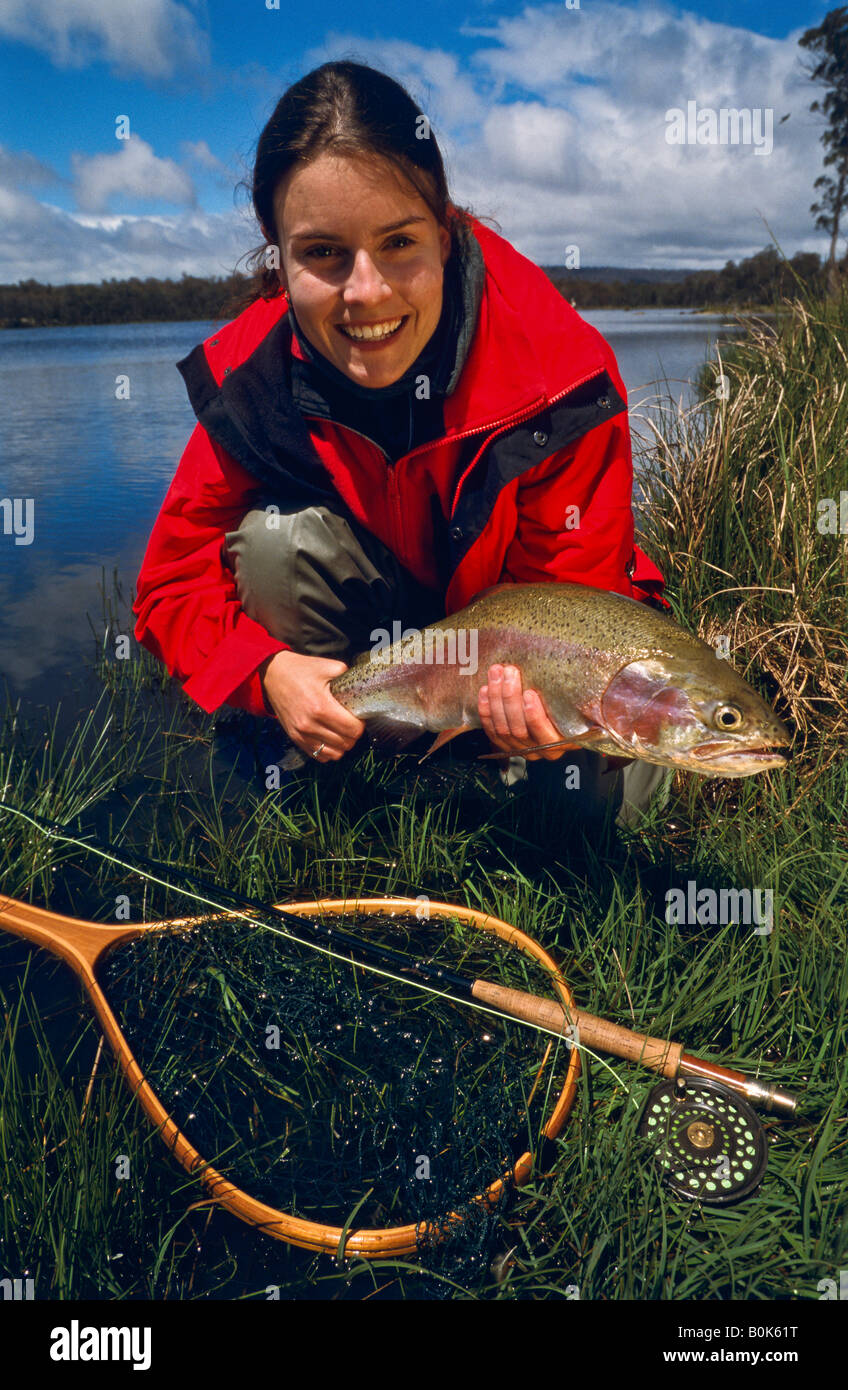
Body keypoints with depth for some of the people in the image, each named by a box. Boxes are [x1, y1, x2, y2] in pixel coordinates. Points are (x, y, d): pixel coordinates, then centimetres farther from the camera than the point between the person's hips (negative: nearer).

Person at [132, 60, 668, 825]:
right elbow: (173, 582, -15)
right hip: (375, 619, 2)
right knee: (277, 538, -27)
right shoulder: (249, 377, -20)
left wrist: (544, 698, -44)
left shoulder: (559, 377, -27)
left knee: (614, 787, -23)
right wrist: (267, 670, -35)